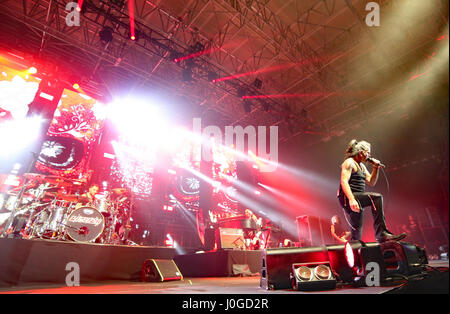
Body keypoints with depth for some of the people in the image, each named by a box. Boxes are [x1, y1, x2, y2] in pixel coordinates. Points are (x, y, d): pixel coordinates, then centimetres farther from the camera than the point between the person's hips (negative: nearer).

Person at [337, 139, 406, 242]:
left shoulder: (361, 166, 22)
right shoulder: (349, 162, -7)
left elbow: (371, 182, 22)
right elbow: (344, 182, -20)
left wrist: (375, 168, 8)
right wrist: (351, 199, -31)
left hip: (356, 199, 10)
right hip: (347, 198, -10)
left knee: (356, 229, 9)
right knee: (377, 197, -25)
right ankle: (381, 233, -27)